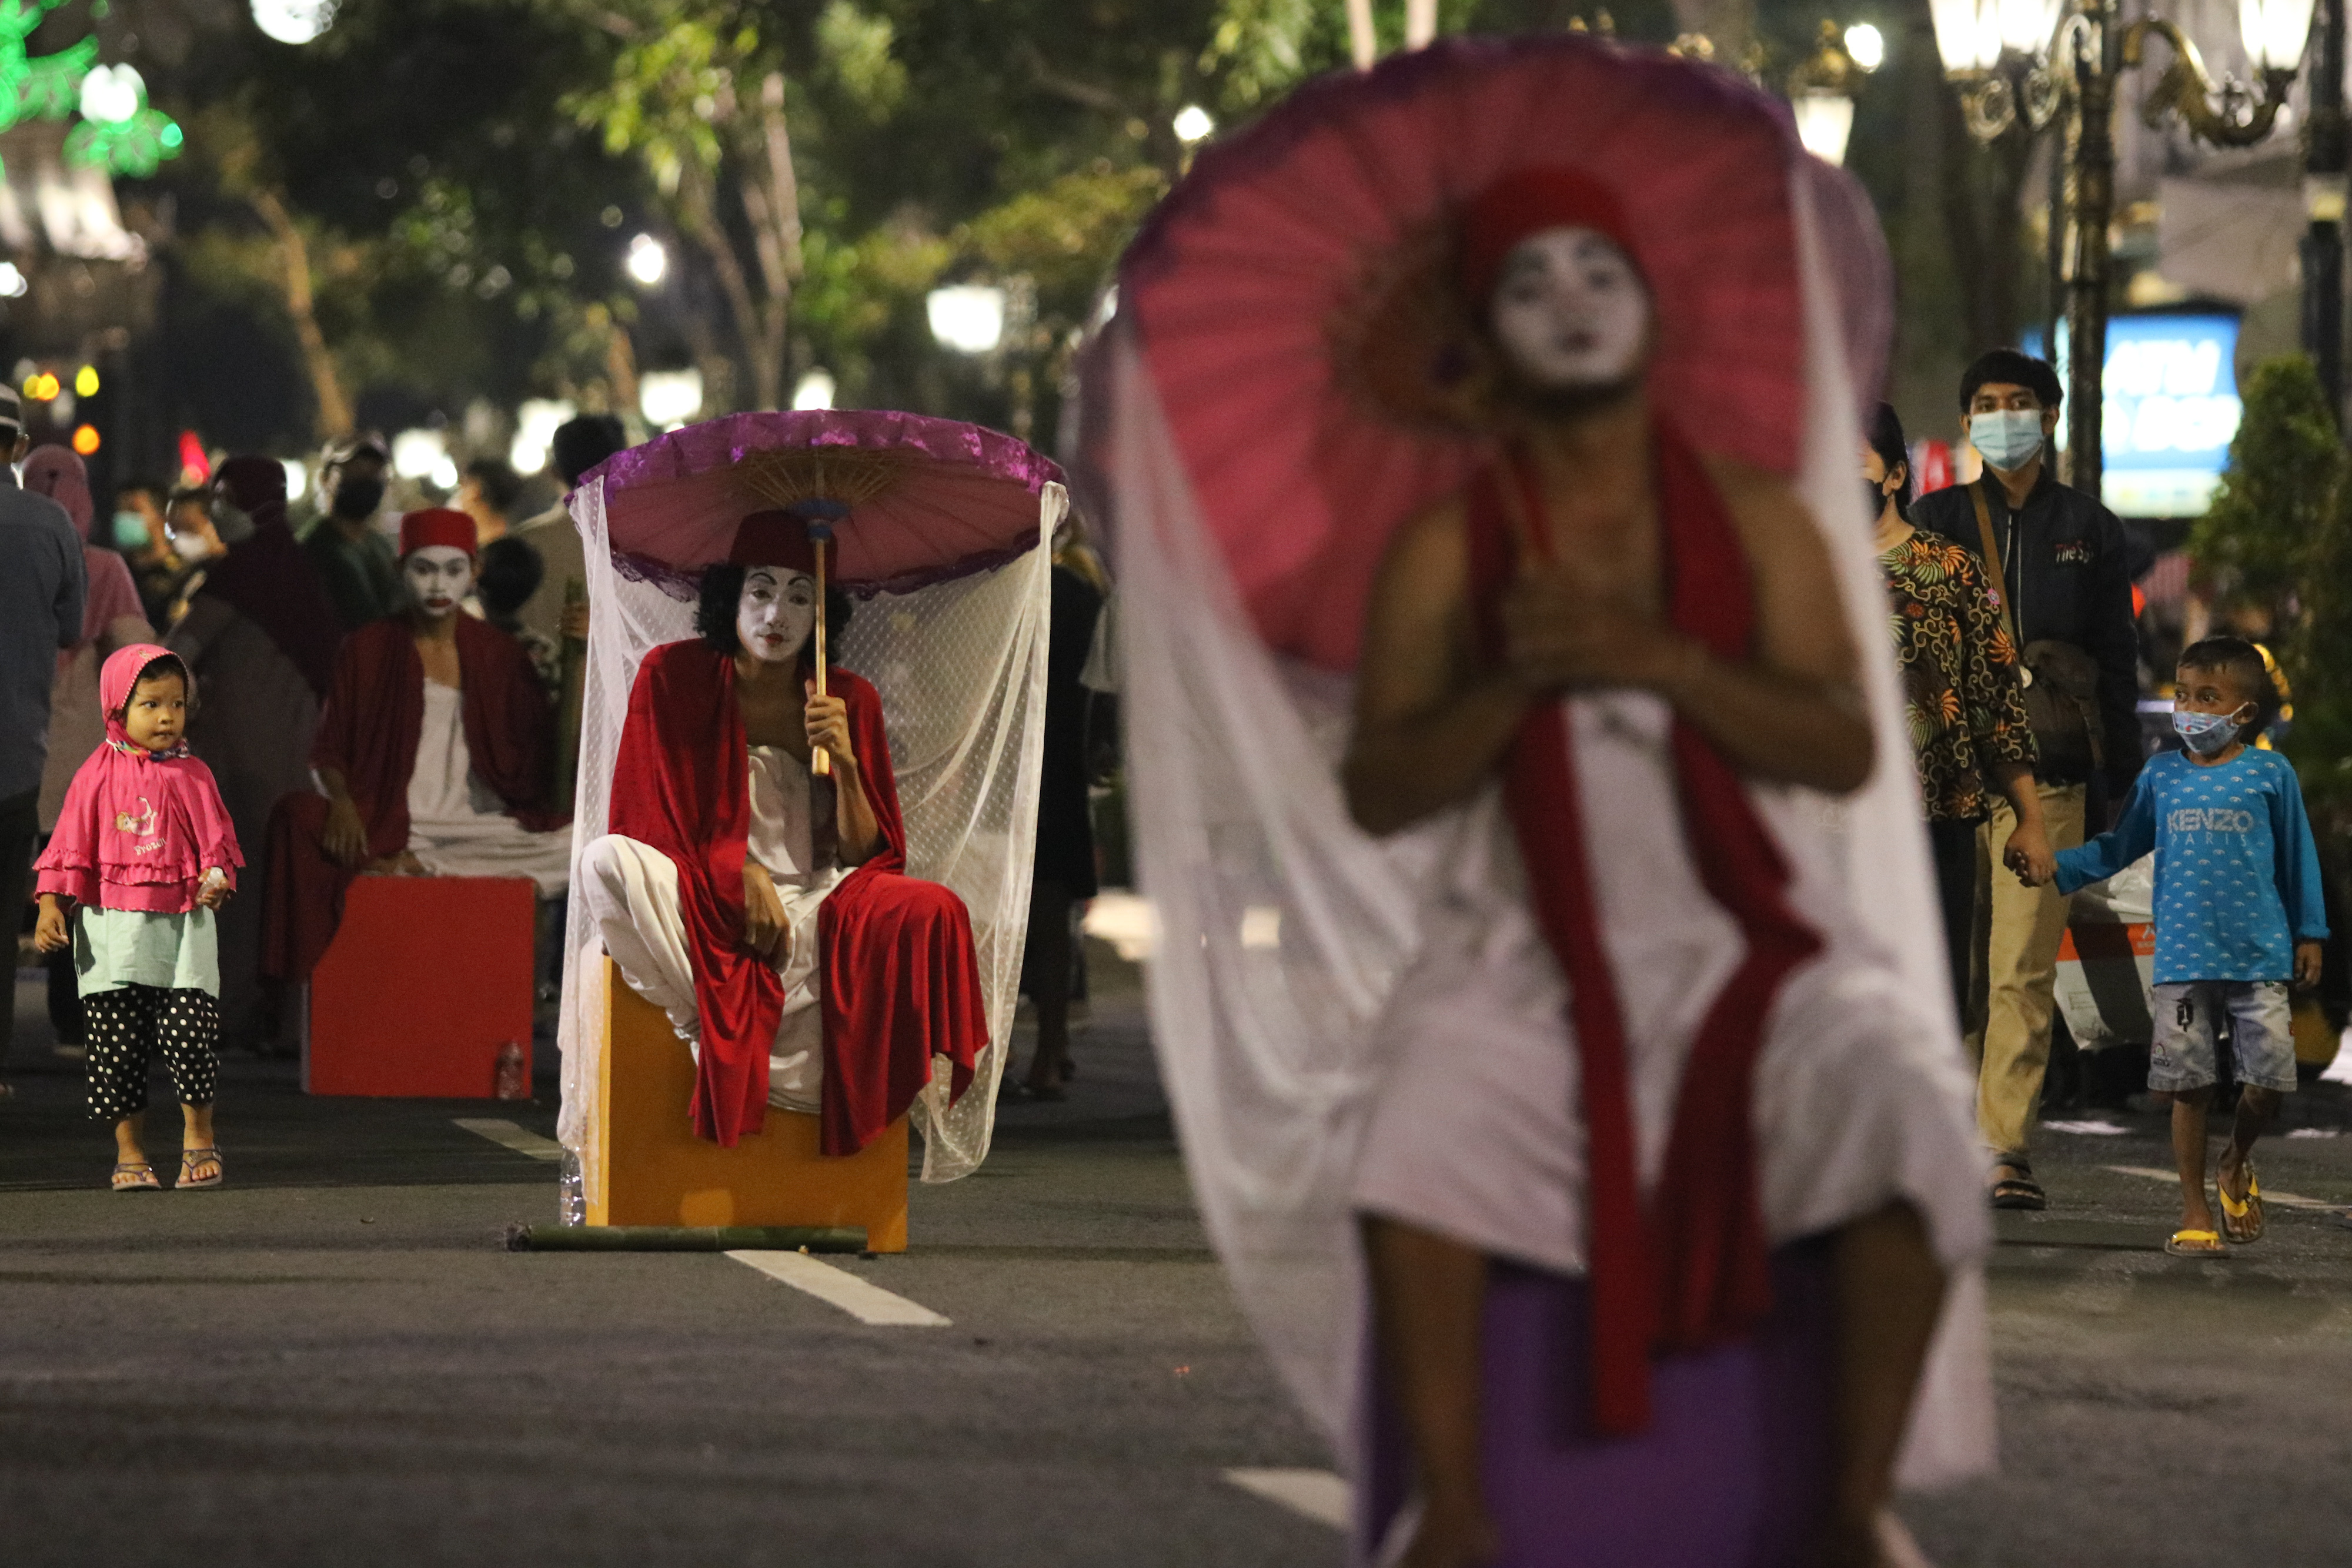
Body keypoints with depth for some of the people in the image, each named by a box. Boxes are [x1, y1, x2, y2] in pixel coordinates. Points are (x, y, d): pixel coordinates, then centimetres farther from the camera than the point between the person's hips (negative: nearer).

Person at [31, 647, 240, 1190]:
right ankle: (128, 1152, 11)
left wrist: (216, 880, -13)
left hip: (182, 921, 0)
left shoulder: (191, 776, 5)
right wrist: (52, 905, -3)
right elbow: (71, 845, 5)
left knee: (188, 1031, -9)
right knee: (116, 1042, 1)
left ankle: (199, 1136, 10)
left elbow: (216, 839, 7)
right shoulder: (98, 775, 3)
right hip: (112, 925, 0)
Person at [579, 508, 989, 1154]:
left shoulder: (851, 700, 7)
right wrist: (742, 874, -13)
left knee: (932, 913, -30)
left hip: (819, 913, 2)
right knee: (606, 863, -33)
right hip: (707, 907, -2)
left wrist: (846, 763, -12)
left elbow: (868, 855, 5)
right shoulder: (674, 677, 1)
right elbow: (644, 823, 0)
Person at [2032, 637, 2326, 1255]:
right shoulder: (2161, 776, 9)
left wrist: (2309, 933, 10)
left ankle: (2237, 1162, 24)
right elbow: (2119, 847, 16)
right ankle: (2196, 1211, 9)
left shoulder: (2269, 773, 3)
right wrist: (2059, 868, 2)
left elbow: (2297, 856, 9)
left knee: (2269, 1079, -6)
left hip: (2259, 955, -1)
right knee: (2189, 1086, 0)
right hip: (2183, 956, 1)